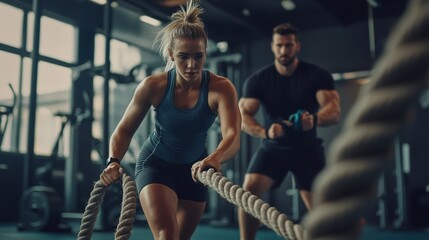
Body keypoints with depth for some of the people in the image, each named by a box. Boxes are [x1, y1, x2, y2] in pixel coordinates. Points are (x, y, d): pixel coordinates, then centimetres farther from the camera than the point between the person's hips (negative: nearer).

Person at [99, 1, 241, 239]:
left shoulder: (221, 88, -24)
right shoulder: (153, 86, -22)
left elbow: (233, 134, -40)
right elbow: (124, 130, -10)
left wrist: (215, 158, -61)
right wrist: (114, 161, -28)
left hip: (194, 168, 2)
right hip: (156, 164, -2)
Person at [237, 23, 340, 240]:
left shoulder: (317, 75, -12)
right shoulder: (258, 80, -10)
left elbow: (334, 111, -24)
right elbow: (242, 117, -20)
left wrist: (315, 119, -49)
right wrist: (264, 131, -42)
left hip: (306, 148, 0)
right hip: (273, 147, 0)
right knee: (250, 188, -23)